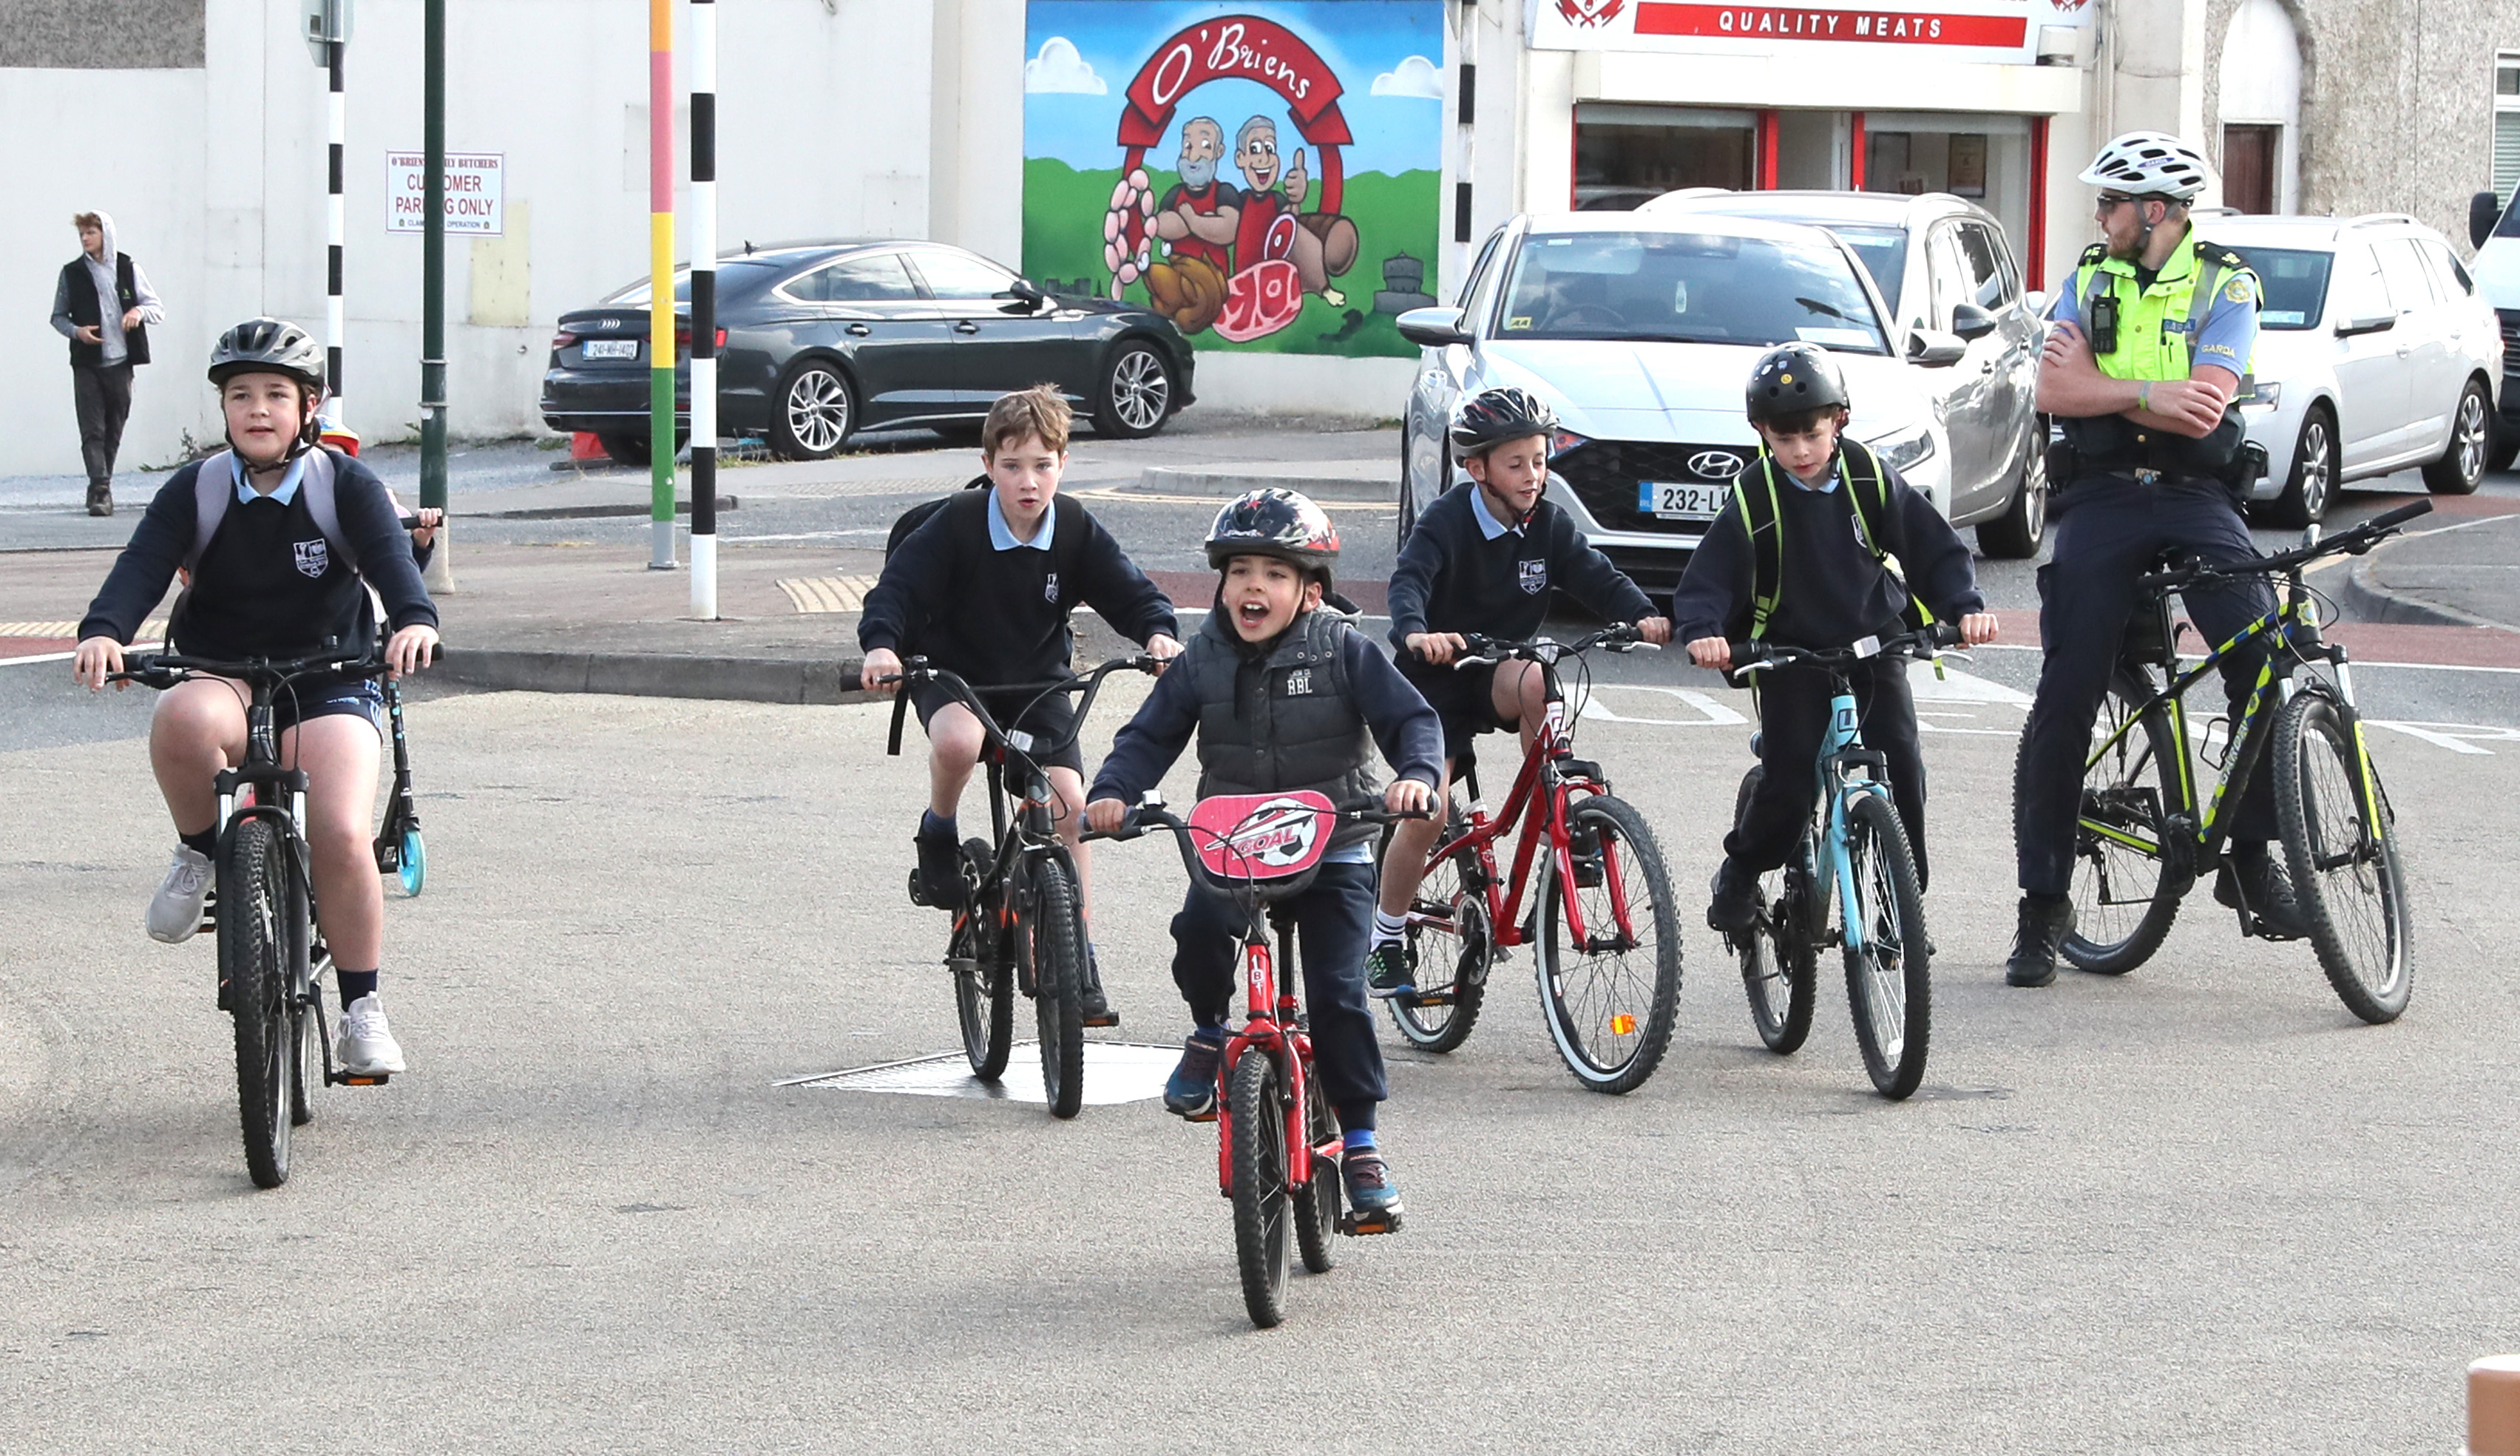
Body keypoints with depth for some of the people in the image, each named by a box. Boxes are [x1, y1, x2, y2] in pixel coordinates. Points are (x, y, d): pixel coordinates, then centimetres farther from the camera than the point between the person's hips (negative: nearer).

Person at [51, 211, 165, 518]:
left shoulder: (129, 268, 6)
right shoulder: (72, 273, 6)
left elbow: (158, 310, 8)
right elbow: (58, 317, 13)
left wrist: (140, 311, -14)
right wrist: (76, 331, -8)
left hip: (120, 362, 1)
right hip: (87, 363, -1)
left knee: (114, 429, 6)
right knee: (92, 429, -11)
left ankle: (103, 486, 19)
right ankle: (100, 491, -16)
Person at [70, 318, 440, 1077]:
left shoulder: (346, 486, -2)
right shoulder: (195, 491, 0)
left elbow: (390, 556, -19)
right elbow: (142, 566, -13)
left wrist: (414, 619, -42)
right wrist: (103, 631, -35)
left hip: (328, 683, -1)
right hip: (221, 678, 1)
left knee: (342, 838, -23)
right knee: (183, 722, -38)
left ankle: (362, 1010, -6)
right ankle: (201, 852, -9)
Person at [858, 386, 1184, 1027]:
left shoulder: (1075, 531, -10)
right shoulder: (958, 524, -18)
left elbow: (1130, 590, -8)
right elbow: (900, 584, -21)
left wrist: (1158, 631, -29)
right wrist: (881, 644, -39)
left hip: (1039, 685, 3)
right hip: (954, 677, -3)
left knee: (1069, 803, -11)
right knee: (959, 741, -38)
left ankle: (1077, 952, -2)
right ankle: (938, 833, -6)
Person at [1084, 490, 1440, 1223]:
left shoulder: (1342, 650, -6)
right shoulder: (1203, 660, 2)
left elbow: (1410, 718, -8)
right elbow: (1150, 735, 3)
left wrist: (1417, 774, -29)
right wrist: (1113, 792, -16)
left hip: (1332, 853, -2)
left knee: (1338, 995, -12)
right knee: (1198, 929, -29)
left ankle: (1361, 1144, 2)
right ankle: (1210, 1033, 2)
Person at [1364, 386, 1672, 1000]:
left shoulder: (1548, 525, -3)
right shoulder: (1447, 521, -17)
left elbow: (1599, 578, -10)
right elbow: (1409, 581, -32)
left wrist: (1643, 616, -32)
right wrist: (1416, 633, -54)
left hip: (1498, 673, 3)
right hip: (1436, 679, -3)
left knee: (1533, 681, -34)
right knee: (1425, 815, -14)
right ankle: (1387, 938, 6)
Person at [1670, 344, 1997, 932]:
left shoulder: (1870, 478, -7)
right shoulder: (1754, 497, -11)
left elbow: (1932, 545, -3)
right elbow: (1709, 576, -13)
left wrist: (1966, 607, -19)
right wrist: (1702, 632, -33)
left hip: (1875, 646, 2)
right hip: (1792, 657, -2)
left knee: (1902, 771, -11)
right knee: (1787, 786, -13)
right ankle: (1740, 873, 13)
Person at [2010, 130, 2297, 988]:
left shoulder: (2224, 286, 0)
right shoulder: (2088, 280, 9)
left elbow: (2202, 410, -14)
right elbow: (2054, 392, -5)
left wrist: (2099, 384, -9)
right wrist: (2149, 393, -14)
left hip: (2195, 498, -2)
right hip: (2102, 501, 2)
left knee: (2267, 662, -21)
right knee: (2065, 700, -4)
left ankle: (2250, 857, -5)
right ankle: (2044, 902, 4)